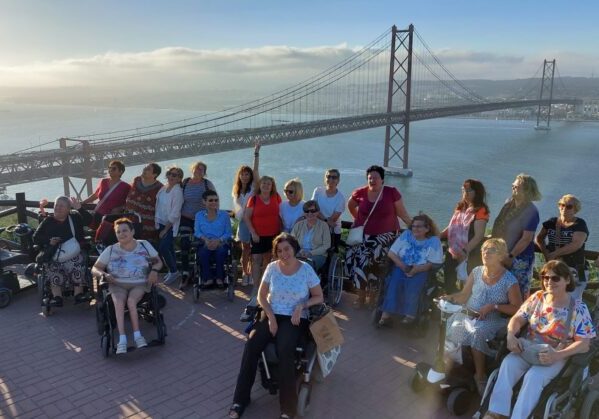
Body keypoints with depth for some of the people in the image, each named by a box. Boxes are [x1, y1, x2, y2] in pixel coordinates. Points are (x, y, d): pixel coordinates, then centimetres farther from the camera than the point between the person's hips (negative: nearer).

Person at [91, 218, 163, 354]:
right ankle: (122, 339, -37)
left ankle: (137, 335, -27)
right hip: (117, 284, 1)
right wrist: (103, 274, -15)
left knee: (131, 300, -32)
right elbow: (95, 269, 8)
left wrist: (154, 270, -10)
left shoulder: (144, 245, 9)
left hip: (140, 283, -1)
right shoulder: (111, 250, 9)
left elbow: (158, 262, 13)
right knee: (119, 302, -31)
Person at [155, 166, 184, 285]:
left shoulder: (177, 192, -16)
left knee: (162, 248, -12)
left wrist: (165, 229, -14)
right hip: (161, 223, 6)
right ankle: (172, 271, 25)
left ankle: (174, 272, 5)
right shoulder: (163, 188, 5)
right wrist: (157, 222, 7)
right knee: (169, 248, 13)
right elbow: (158, 206, 13)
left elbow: (175, 214, -17)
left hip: (171, 226, -6)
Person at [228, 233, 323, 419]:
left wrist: (302, 305, -15)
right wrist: (270, 317, -9)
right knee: (251, 344, -25)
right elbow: (261, 296, 6)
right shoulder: (272, 268, 2)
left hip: (295, 318, -3)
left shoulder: (306, 269, -4)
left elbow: (319, 297, 3)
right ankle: (241, 398, -14)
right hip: (272, 315, 3)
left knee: (284, 350, -33)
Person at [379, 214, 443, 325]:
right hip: (401, 267, 2)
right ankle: (386, 313, -30)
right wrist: (402, 265, -14)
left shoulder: (434, 241, -1)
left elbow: (434, 263, -9)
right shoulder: (406, 235, 8)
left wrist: (416, 269, -24)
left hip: (421, 271, -2)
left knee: (413, 285, -33)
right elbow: (391, 253, 3)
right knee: (394, 282, -28)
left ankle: (410, 313, -22)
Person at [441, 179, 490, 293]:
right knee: (449, 285, 16)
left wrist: (465, 252, -24)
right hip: (453, 253, 7)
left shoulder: (480, 210, -11)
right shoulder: (460, 207, 13)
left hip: (469, 256, -7)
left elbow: (479, 236, -18)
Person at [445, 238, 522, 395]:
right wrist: (449, 298, -9)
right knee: (451, 325, -27)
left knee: (476, 333, -33)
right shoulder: (477, 272, 7)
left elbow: (517, 308, -4)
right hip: (468, 315, 4)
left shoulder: (509, 281, -6)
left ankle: (480, 376, -13)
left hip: (493, 321, -3)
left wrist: (493, 307, -15)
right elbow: (463, 296, 11)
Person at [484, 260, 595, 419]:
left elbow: (584, 344, -11)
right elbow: (518, 318, 7)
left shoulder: (578, 308, -7)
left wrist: (557, 356, -27)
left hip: (556, 355, -3)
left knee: (534, 376, -32)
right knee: (508, 363, -26)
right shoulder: (537, 297, 5)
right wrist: (511, 334, -17)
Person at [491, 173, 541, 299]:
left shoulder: (531, 211, -12)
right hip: (503, 257, 6)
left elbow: (526, 238, -17)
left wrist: (510, 256, -18)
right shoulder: (508, 204, 7)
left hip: (520, 259, -6)